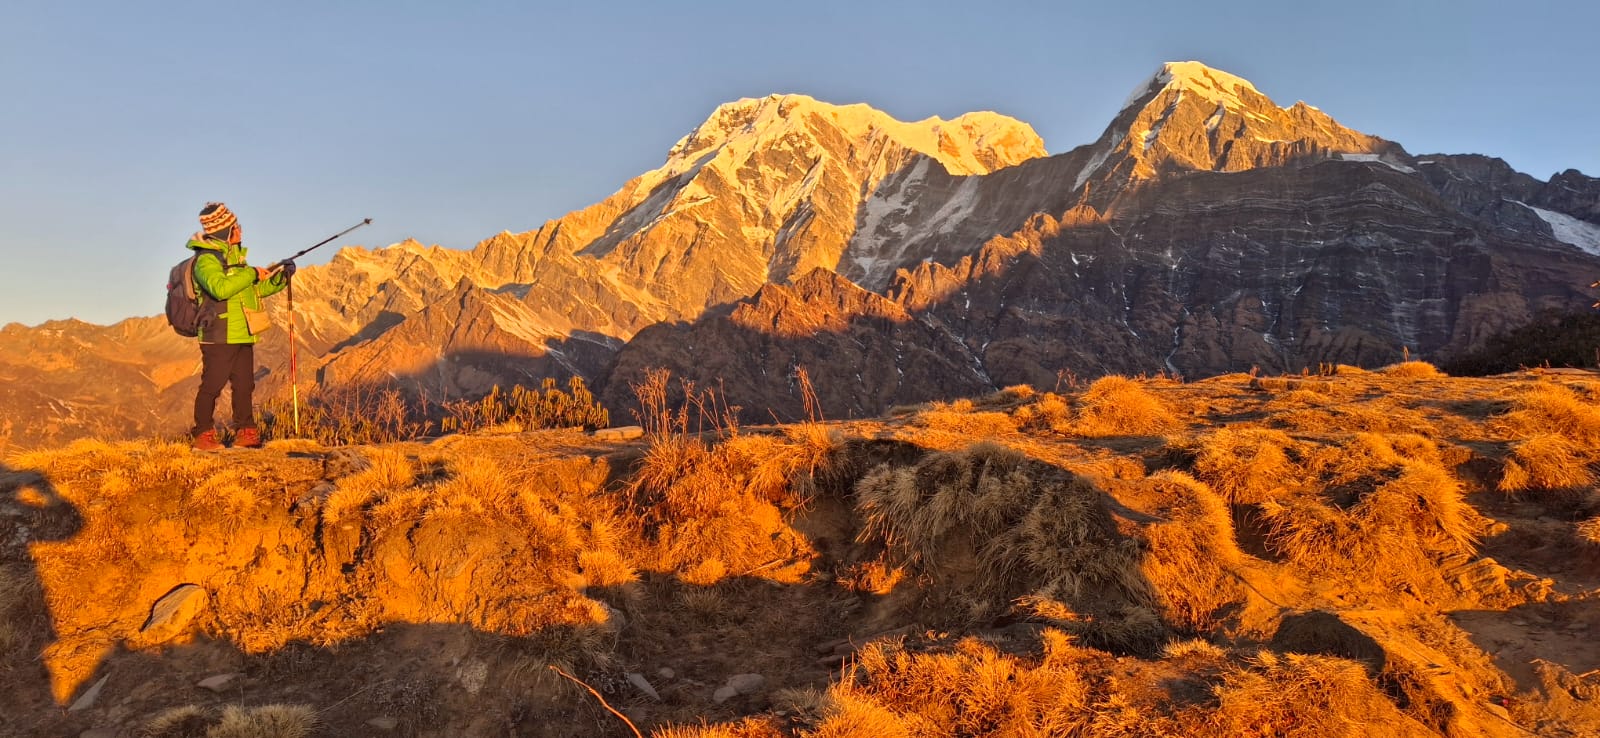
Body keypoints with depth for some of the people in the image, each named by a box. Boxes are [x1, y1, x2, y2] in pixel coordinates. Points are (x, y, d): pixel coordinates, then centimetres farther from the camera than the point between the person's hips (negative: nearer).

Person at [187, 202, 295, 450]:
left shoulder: (233, 257, 19)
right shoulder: (206, 260, -11)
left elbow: (256, 289, 25)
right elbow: (220, 288, -29)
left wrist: (280, 277, 10)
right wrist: (251, 273, -22)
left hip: (242, 336, 9)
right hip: (219, 336, -9)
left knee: (244, 385, 10)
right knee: (212, 386, -3)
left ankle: (245, 433, 17)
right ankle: (203, 435, 4)